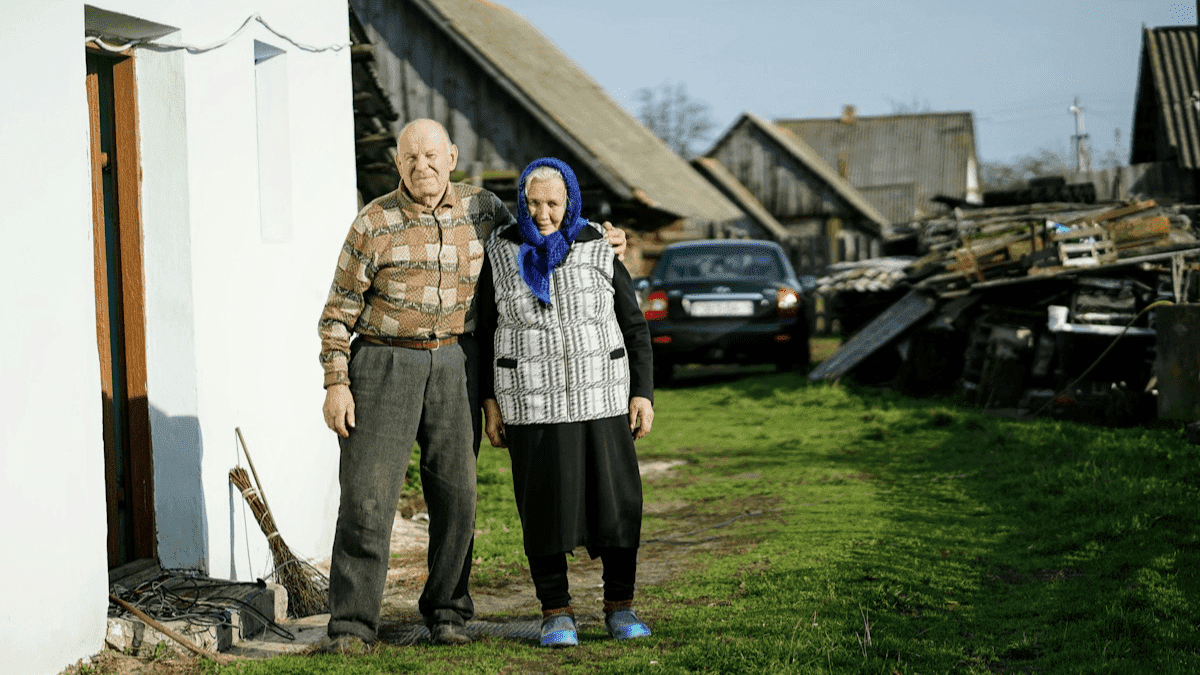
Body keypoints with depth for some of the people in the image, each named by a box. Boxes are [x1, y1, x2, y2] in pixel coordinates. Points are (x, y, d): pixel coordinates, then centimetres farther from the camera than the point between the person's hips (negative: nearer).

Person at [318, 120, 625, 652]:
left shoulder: (479, 207, 3)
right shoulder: (373, 224, -6)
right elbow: (339, 311, -1)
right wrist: (336, 384, -8)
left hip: (453, 364, 3)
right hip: (385, 365, -3)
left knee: (455, 493, 3)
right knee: (367, 496, -8)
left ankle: (447, 612, 18)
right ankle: (351, 625, -3)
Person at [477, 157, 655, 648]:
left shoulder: (598, 252, -1)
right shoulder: (502, 253, -1)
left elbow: (633, 327, 4)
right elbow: (486, 331, 5)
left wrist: (643, 393, -2)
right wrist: (490, 402, 0)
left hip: (600, 398, 1)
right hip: (533, 403, -1)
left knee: (616, 502, -1)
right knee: (544, 507, -1)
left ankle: (620, 609, 12)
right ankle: (556, 614, 10)